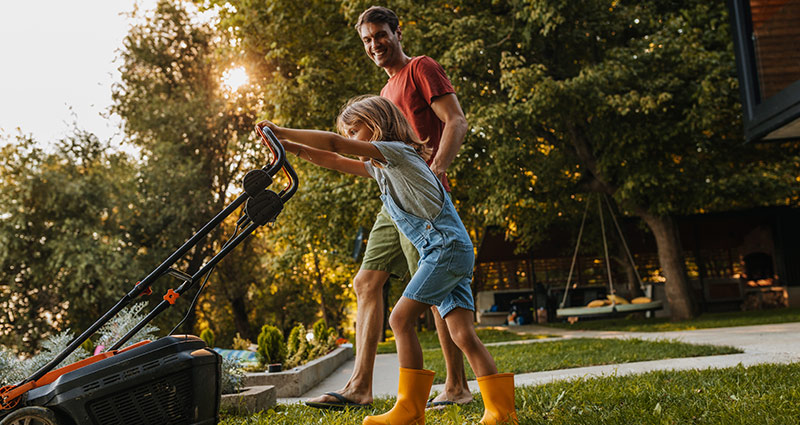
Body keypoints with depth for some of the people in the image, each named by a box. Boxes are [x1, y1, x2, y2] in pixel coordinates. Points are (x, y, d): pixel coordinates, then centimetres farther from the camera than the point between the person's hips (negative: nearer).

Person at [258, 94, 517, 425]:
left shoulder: (396, 151, -5)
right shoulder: (380, 167, 23)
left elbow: (334, 143, -11)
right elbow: (335, 162, 25)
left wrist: (281, 132, -4)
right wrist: (292, 148, 14)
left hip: (448, 245, -10)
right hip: (446, 252, 10)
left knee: (401, 318, -11)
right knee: (462, 333, 0)